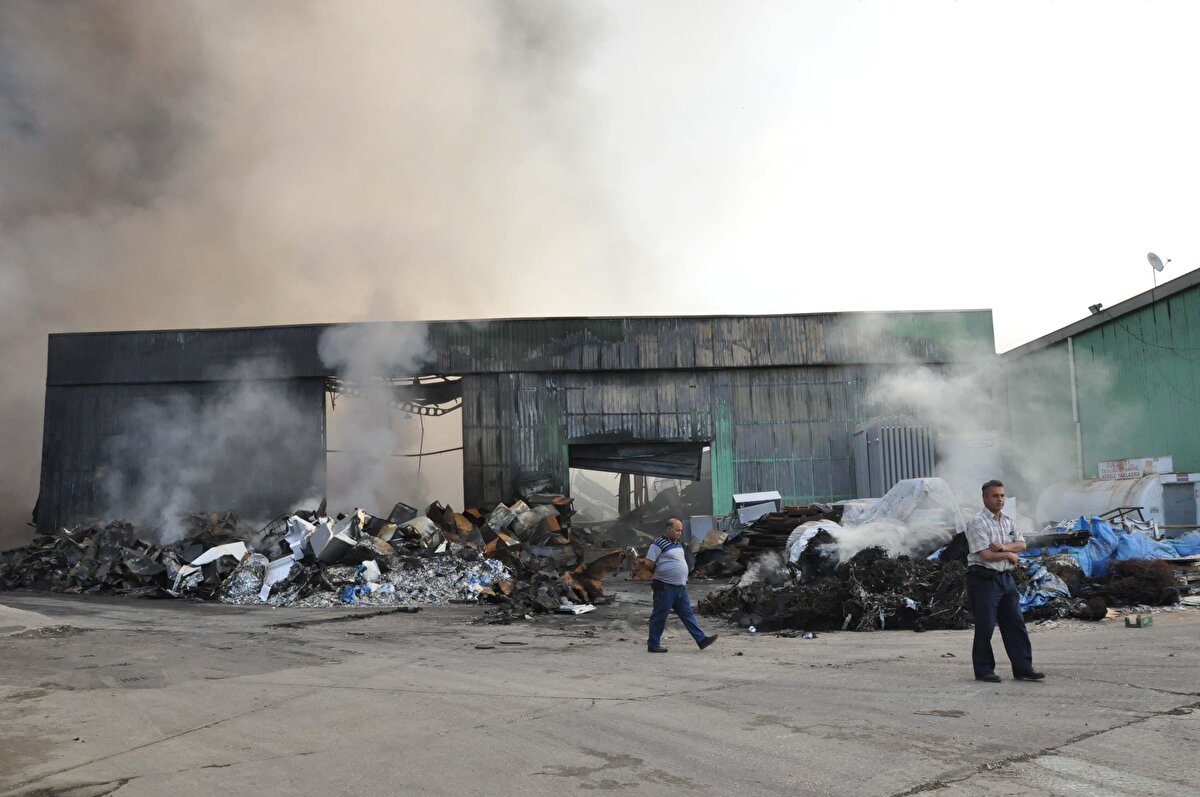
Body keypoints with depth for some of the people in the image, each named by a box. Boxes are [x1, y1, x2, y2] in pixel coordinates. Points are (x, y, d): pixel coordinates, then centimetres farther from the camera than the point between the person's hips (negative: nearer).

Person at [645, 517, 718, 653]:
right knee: (659, 616, 0)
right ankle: (653, 644, 9)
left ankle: (701, 639, 8)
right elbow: (649, 565, -13)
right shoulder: (658, 544, -12)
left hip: (680, 586, 8)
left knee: (687, 614, 8)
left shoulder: (678, 544, 15)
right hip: (665, 587, -8)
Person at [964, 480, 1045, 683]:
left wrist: (1004, 547, -14)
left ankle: (1023, 668, 12)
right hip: (983, 580, -8)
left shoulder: (1008, 521, 14)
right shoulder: (978, 523, -12)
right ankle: (983, 671, 9)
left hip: (1005, 578, 8)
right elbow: (986, 555, -19)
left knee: (1015, 624, 6)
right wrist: (1010, 555, -5)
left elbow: (1022, 544, 6)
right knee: (985, 627, -1)